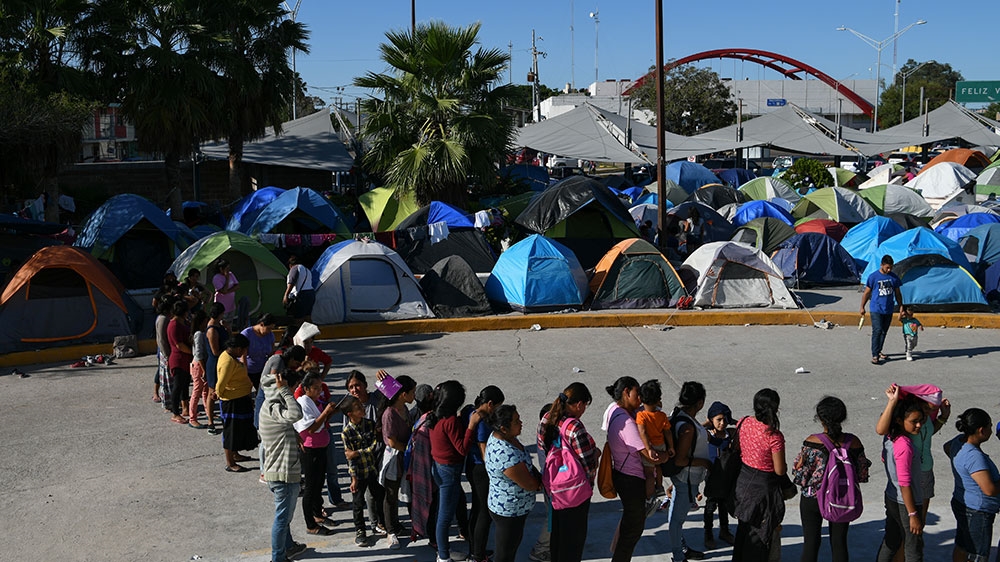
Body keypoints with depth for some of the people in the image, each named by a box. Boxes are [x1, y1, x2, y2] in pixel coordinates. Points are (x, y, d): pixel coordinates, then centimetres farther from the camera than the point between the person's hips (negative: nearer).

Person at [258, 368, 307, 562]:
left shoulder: (272, 404, 11)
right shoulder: (272, 407, -22)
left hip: (275, 471, 11)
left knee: (284, 515, 26)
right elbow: (295, 415, -40)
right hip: (284, 473, -11)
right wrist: (284, 391, -30)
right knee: (282, 517, 3)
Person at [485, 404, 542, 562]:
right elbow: (529, 484, -25)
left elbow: (526, 462, 9)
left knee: (516, 540, 28)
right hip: (509, 511, -10)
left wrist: (536, 475, -8)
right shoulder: (507, 456, -36)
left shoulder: (498, 436, -5)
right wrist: (539, 481, -3)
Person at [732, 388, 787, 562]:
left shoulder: (743, 423, -10)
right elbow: (780, 470, -20)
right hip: (764, 486, -6)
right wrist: (785, 465, 1)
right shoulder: (775, 436, -27)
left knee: (744, 525, 24)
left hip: (743, 481, 6)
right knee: (760, 530, 13)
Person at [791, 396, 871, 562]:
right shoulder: (853, 442, -12)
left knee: (811, 542, 12)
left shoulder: (812, 442, -20)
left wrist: (798, 463, 1)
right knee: (839, 542, 15)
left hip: (813, 499, -2)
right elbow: (862, 475, -3)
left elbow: (800, 477, -16)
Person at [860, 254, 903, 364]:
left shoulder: (894, 277, 3)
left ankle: (878, 351, 29)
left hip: (889, 310, 4)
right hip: (876, 309, -4)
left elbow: (897, 293, 13)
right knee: (877, 331, -13)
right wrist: (862, 307, 1)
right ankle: (875, 356, -13)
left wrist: (901, 307, 11)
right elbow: (866, 293, 0)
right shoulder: (873, 277, -7)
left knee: (884, 332, 13)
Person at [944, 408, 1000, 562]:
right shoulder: (974, 456, -30)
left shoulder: (960, 442, -1)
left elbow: (947, 447, 25)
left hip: (961, 503, 9)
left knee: (961, 548, 23)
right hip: (977, 512, -9)